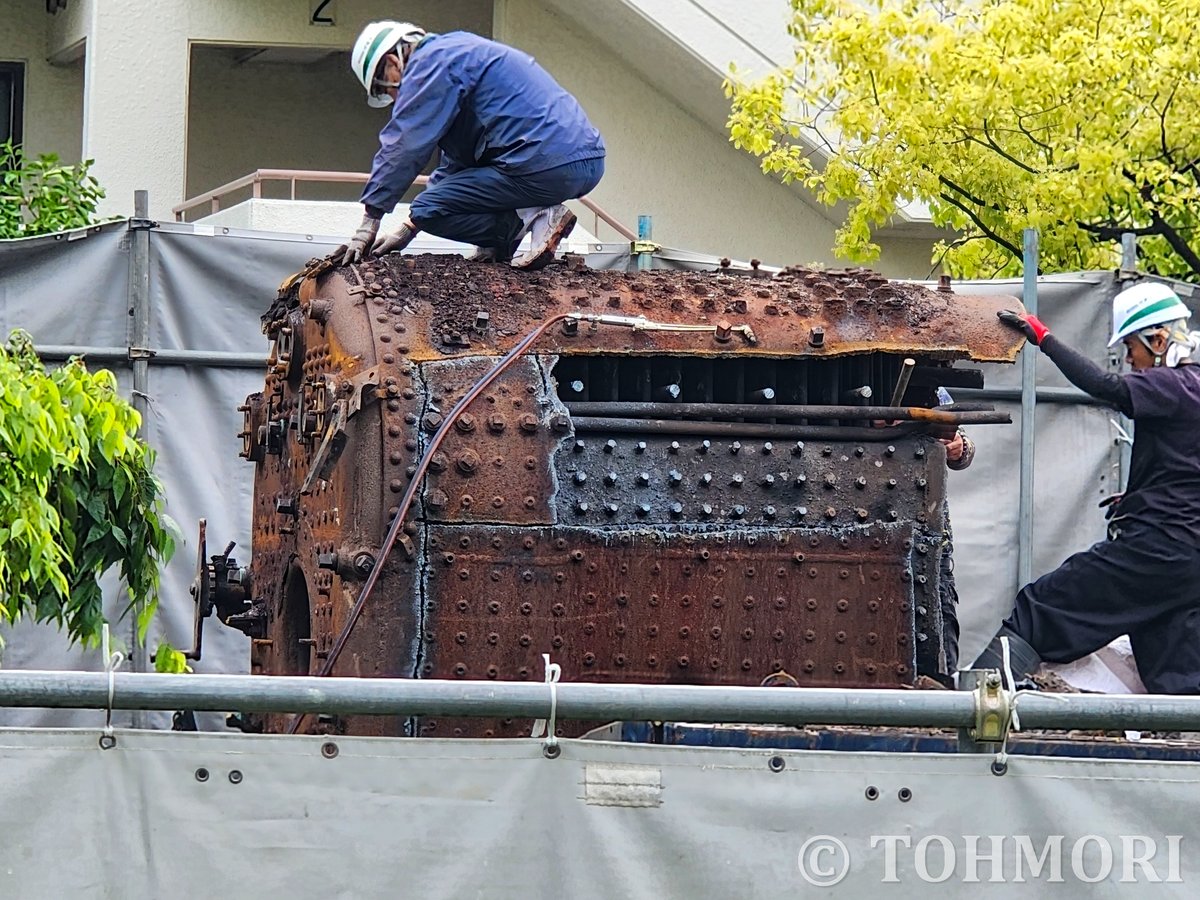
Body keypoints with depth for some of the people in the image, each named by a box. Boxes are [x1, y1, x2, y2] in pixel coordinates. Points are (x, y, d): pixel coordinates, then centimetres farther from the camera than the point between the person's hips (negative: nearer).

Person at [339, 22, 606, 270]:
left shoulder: (430, 62, -3)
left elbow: (403, 147, -5)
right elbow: (455, 164, 33)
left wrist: (368, 225, 0)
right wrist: (406, 232, 29)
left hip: (547, 168, -10)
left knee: (428, 210, -7)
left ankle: (535, 220, -12)